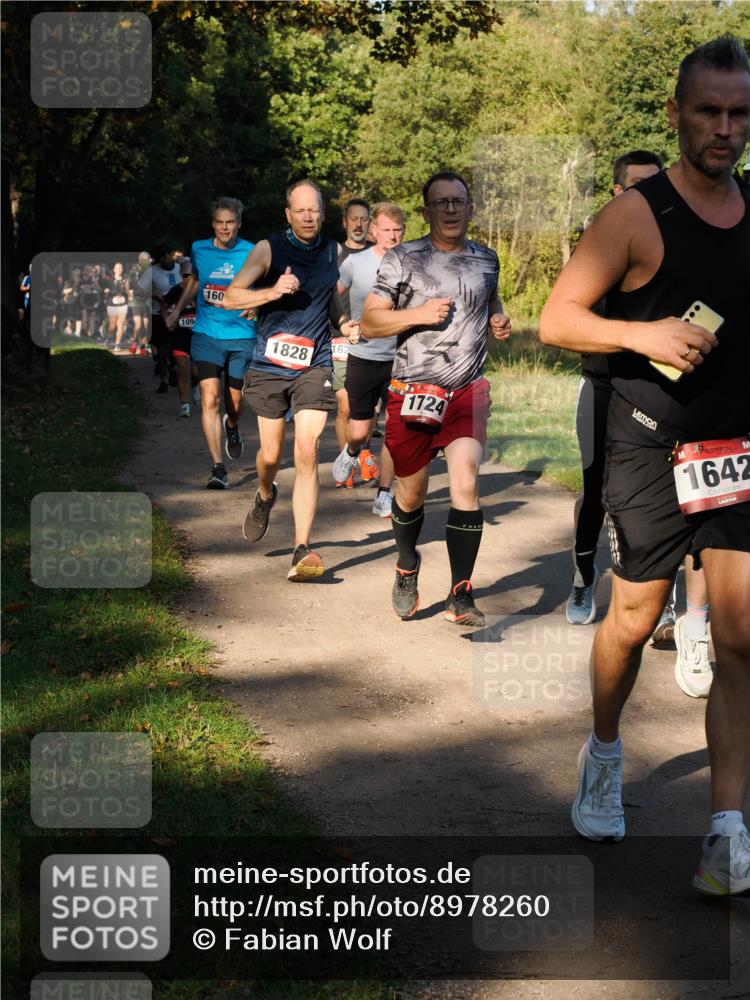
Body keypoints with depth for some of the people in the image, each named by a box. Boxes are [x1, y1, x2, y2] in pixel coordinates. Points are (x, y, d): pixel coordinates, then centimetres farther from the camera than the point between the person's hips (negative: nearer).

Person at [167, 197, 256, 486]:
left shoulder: (251, 253, -4)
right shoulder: (199, 250, 4)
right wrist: (178, 311, 22)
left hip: (241, 336, 0)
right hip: (207, 335, 0)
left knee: (235, 401, 11)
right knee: (210, 398, -15)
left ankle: (232, 427, 50)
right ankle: (218, 468, -13)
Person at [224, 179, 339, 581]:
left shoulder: (332, 251, 8)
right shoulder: (269, 249, -3)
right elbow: (230, 297, -12)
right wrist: (273, 291, -26)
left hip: (314, 365, 1)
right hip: (270, 365, -1)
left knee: (307, 452, -12)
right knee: (271, 453, 8)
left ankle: (302, 551, -12)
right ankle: (265, 496, 45)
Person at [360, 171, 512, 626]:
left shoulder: (486, 259, 9)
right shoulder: (403, 259, -2)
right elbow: (369, 323, -3)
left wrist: (499, 319, 8)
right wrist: (418, 314, -17)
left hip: (469, 392, 1)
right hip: (412, 395, -1)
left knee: (466, 485, -17)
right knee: (411, 494, 12)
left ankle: (461, 597, -10)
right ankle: (408, 566, 42)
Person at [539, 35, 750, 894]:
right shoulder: (636, 215, -7)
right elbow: (556, 319, -8)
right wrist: (643, 333, -21)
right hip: (651, 451, -3)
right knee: (633, 622, 9)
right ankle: (604, 751, 37)